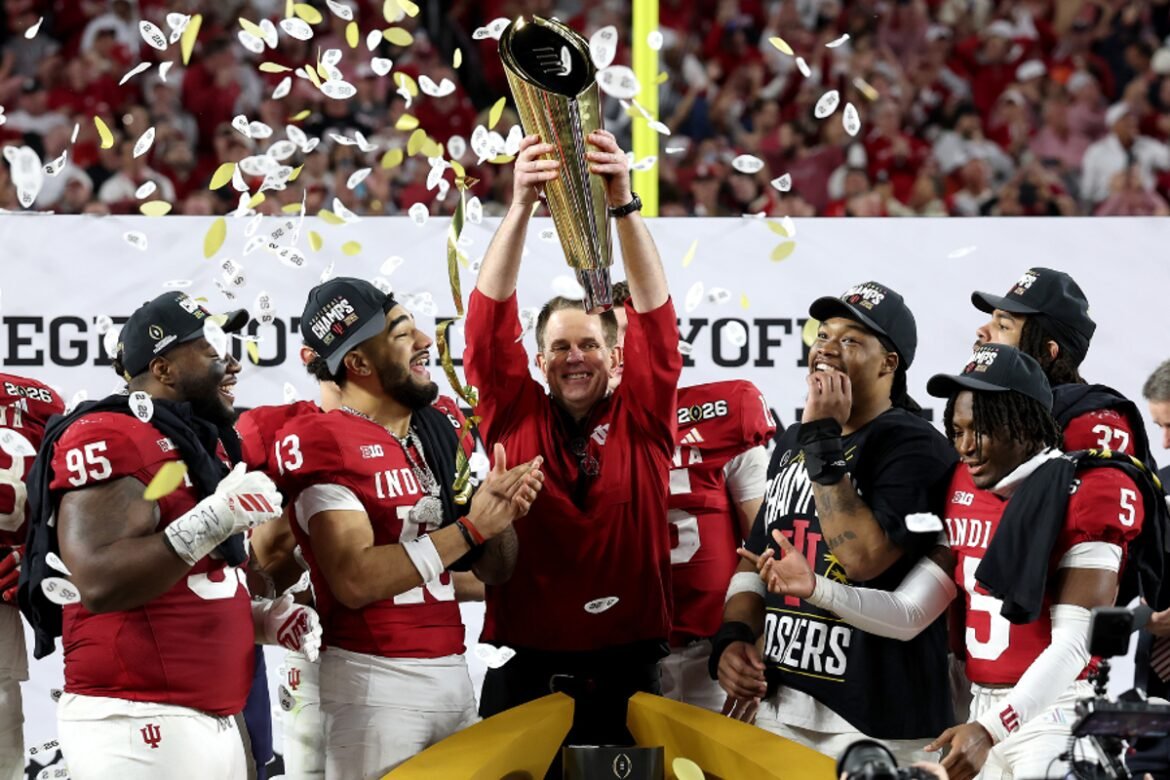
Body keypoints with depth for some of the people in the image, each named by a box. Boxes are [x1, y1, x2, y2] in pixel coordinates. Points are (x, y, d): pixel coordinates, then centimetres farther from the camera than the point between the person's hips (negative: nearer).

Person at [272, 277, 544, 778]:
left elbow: (494, 570, 15)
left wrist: (500, 513, -6)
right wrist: (470, 527, -17)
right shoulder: (323, 441, -10)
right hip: (374, 681, -7)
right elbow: (354, 580, -20)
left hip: (453, 674, 7)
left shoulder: (438, 432, 12)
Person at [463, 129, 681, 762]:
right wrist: (522, 204, -18)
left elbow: (654, 315, -6)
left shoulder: (641, 422, 4)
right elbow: (491, 319, -5)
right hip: (524, 670, 0)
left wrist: (623, 204, -19)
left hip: (626, 672, 0)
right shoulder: (515, 418, 5)